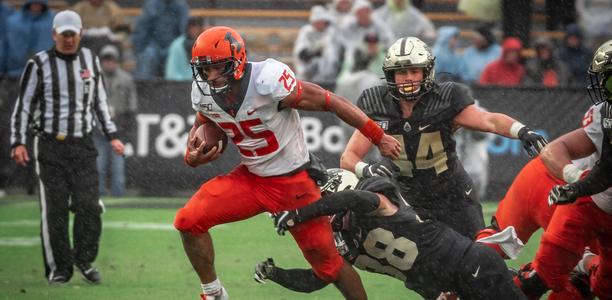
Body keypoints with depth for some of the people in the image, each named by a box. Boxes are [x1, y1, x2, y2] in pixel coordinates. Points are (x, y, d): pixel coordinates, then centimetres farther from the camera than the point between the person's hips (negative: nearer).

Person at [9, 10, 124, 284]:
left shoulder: (90, 60, 10)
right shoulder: (39, 64, -1)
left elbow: (100, 102, 19)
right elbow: (23, 105, 0)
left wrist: (111, 135, 13)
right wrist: (18, 142, -8)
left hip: (83, 145, 3)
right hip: (50, 146, -3)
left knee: (89, 205, -7)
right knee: (54, 210, -3)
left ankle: (84, 260, 9)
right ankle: (58, 269, 5)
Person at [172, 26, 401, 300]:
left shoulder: (268, 81, -28)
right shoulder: (203, 93, -8)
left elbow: (330, 102, -21)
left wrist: (379, 138, -17)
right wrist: (191, 156, -10)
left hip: (293, 182, -5)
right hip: (250, 177, 5)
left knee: (327, 263, -2)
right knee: (188, 221, -10)